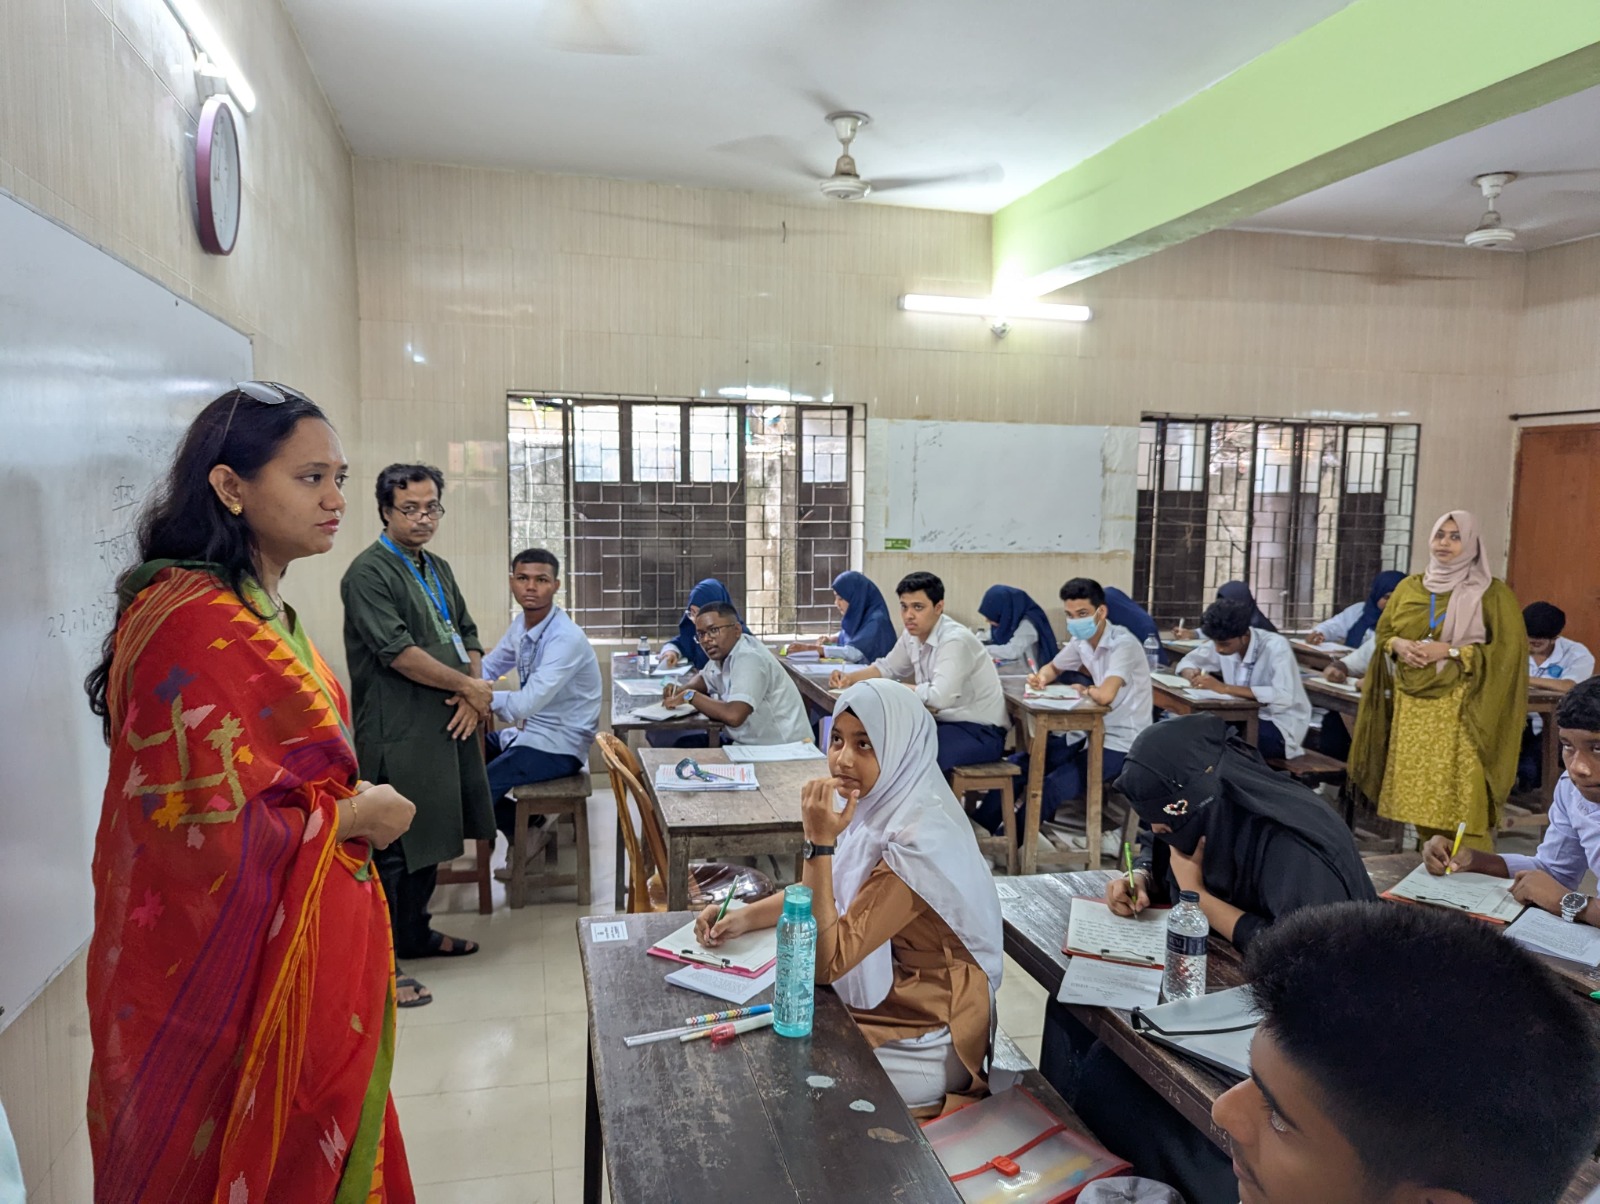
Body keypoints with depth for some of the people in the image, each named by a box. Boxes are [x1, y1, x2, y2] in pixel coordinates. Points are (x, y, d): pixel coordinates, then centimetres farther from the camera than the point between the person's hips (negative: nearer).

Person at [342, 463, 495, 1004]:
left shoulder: (437, 569, 16)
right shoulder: (368, 573, -10)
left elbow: (467, 636, 16)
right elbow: (398, 653, -18)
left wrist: (473, 694, -2)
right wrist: (469, 686, -10)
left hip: (447, 726, 8)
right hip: (398, 735, -8)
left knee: (432, 837, 18)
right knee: (393, 849, -2)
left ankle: (415, 932, 34)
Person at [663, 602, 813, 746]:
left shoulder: (748, 657, -22)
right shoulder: (723, 651, 5)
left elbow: (733, 715, -34)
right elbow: (704, 678, 25)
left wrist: (690, 696, -19)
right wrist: (681, 689, 3)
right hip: (753, 743, 8)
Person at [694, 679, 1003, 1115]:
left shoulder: (918, 841, -28)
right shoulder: (876, 807, -4)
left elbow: (826, 960, -27)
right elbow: (820, 891, 12)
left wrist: (819, 843, -31)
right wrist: (743, 917, -3)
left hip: (920, 1043, -7)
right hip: (875, 1004, 7)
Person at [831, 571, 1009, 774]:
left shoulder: (955, 641, -24)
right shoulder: (913, 635, 2)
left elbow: (940, 697, -35)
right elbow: (888, 667, 19)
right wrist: (849, 678, 2)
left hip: (980, 731, -8)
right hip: (945, 721, 8)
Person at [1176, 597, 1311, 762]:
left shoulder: (1276, 646, -23)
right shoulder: (1223, 642, -6)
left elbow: (1284, 697, -36)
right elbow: (1187, 662, 9)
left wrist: (1225, 688, -37)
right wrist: (1193, 675, -17)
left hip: (1281, 725, -6)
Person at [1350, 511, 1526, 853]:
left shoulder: (1491, 593, -2)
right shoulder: (1409, 587, 11)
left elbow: (1511, 648, -8)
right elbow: (1383, 632, 16)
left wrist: (1450, 650, -16)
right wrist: (1398, 645, -6)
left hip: (1461, 708, -5)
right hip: (1411, 705, 5)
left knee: (1459, 793, -9)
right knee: (1417, 788, 7)